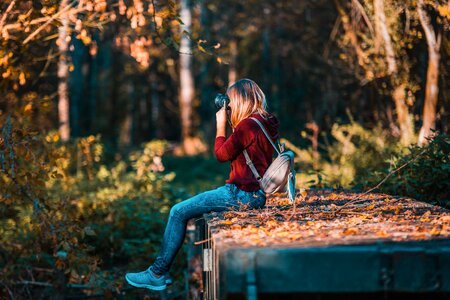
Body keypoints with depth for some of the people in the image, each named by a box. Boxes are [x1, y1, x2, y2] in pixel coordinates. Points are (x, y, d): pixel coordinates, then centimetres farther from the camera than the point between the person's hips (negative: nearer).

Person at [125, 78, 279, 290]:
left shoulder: (247, 125, -19)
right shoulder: (265, 123, 11)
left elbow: (222, 154, -10)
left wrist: (221, 125, -1)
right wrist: (231, 122, 13)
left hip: (241, 194, -11)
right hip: (254, 194, 11)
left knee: (178, 212, -4)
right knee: (190, 208, 20)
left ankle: (157, 274, 4)